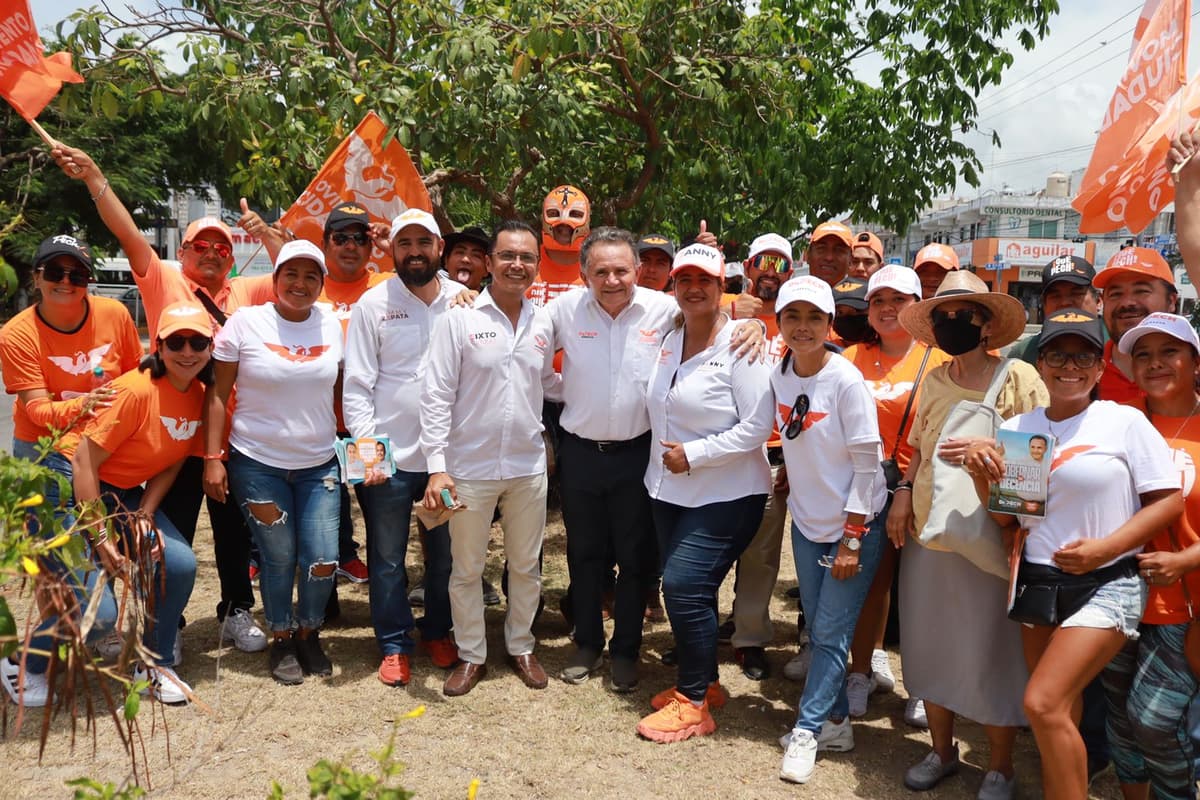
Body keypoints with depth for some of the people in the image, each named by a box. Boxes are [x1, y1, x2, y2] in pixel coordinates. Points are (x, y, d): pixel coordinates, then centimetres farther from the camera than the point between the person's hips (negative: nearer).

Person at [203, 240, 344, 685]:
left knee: (323, 562, -1)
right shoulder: (245, 323, -6)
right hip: (257, 464, -2)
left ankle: (309, 635, 26)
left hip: (319, 465, 2)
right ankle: (281, 641, 29)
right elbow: (218, 395, -4)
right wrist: (213, 458, -8)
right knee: (279, 559, 5)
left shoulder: (332, 326, 2)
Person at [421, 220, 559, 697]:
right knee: (466, 568, 11)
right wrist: (437, 467, -15)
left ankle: (521, 648, 35)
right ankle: (471, 655, 29)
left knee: (526, 566, 16)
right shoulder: (459, 320, -9)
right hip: (470, 467, -3)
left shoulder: (543, 322, 3)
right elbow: (437, 397, -10)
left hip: (528, 466, 4)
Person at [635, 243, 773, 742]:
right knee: (682, 589, 13)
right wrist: (667, 457, 8)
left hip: (725, 495, -7)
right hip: (669, 490, 7)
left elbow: (756, 428, -18)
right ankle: (702, 682, 32)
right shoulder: (668, 340, 6)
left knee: (684, 587, -10)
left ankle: (694, 702, 8)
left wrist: (693, 454, -18)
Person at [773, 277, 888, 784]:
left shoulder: (847, 381, -19)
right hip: (806, 523, 5)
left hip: (854, 525, -5)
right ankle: (836, 723, 27)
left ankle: (807, 731, 12)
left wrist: (852, 540, -16)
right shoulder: (778, 376, -3)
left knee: (831, 633, -1)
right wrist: (793, 494, 11)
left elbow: (867, 466, -16)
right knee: (817, 629, 12)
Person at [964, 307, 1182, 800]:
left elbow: (1169, 499, -7)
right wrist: (981, 475, -12)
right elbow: (1005, 516, 9)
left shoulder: (1125, 422, -7)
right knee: (1061, 716, 13)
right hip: (1038, 583, 5)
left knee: (1043, 704, -15)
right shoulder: (1016, 429, 4)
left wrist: (1104, 548, -18)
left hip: (1107, 585, -4)